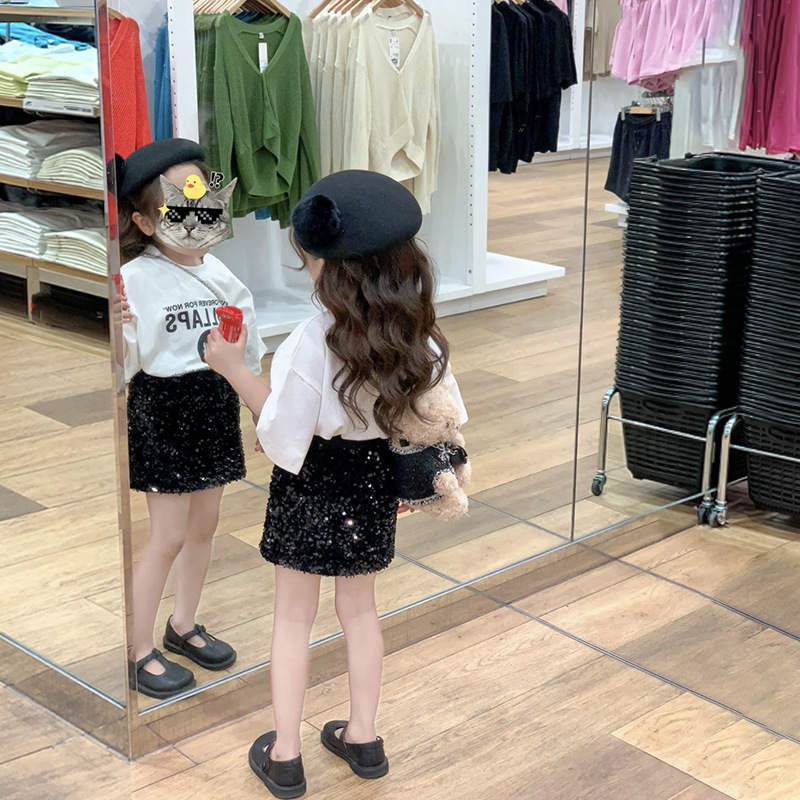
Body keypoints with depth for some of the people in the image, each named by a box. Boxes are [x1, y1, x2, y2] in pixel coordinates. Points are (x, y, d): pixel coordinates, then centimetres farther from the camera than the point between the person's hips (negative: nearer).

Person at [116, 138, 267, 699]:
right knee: (169, 536, -1)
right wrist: (122, 328, -38)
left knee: (204, 525, 16)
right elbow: (126, 367, -19)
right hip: (162, 411, -6)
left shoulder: (218, 273, 2)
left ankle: (184, 625, 36)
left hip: (216, 406, 6)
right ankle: (138, 650, 15)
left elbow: (247, 352, 12)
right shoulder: (138, 278, -17)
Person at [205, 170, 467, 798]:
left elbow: (283, 443, -21)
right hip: (373, 485, 5)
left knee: (294, 616, 13)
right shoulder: (419, 337, -12)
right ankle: (363, 737, 35)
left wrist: (233, 368, -16)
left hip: (311, 487, -4)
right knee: (360, 609, 23)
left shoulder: (312, 342, -27)